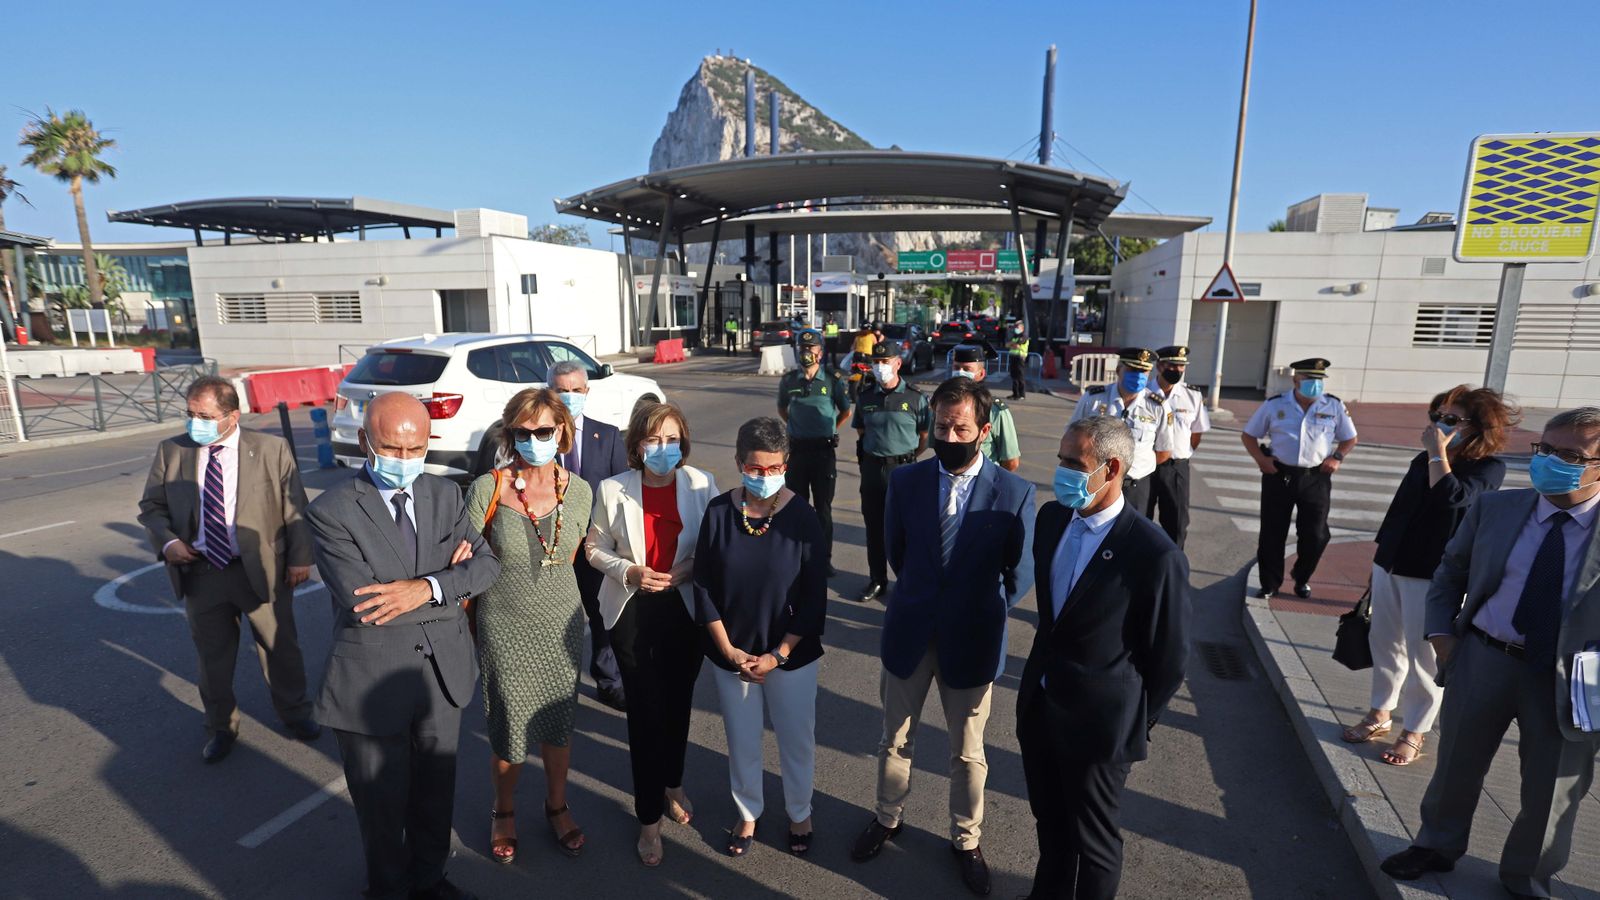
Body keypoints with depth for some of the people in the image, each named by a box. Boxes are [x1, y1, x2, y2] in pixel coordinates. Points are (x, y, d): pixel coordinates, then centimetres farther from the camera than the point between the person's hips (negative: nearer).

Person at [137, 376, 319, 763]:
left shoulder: (272, 449, -6)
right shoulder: (170, 452, 1)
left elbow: (295, 509, -3)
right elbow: (151, 507, 10)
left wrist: (299, 557, -6)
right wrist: (167, 541, -9)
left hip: (263, 570, -2)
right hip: (201, 575, 2)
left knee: (281, 648, 12)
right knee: (213, 657, 15)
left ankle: (294, 713, 34)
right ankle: (220, 727, 37)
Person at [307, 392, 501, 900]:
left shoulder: (446, 496, -1)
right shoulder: (331, 511, -16)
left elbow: (487, 565, -8)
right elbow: (363, 604, -24)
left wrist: (427, 587, -25)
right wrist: (452, 584, -17)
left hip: (443, 673, 4)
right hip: (372, 684, -4)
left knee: (436, 792, 23)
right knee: (382, 804, 18)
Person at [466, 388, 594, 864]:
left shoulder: (579, 491, -4)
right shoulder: (487, 489, -12)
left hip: (562, 626, 2)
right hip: (504, 629, -2)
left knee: (558, 724, 16)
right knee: (510, 732, 9)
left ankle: (557, 804, 42)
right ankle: (503, 811, 40)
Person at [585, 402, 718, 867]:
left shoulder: (701, 484, -10)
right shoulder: (613, 490, -10)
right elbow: (596, 548, 1)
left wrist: (689, 568, -18)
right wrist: (630, 572, -16)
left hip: (684, 610, 1)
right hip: (632, 611, -1)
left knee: (678, 703, 18)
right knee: (644, 711, 4)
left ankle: (673, 784, 47)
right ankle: (649, 819, 25)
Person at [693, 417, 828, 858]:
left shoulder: (802, 517, -15)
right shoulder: (719, 512, -11)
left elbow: (815, 597, -10)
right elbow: (704, 586, -4)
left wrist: (778, 655, -12)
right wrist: (728, 651, -8)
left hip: (792, 655, -1)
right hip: (731, 655, 1)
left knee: (797, 740, 16)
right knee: (742, 741, 18)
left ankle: (799, 813, 43)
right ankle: (747, 814, 44)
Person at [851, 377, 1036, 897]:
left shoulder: (1014, 494, -14)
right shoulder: (905, 481, -8)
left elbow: (1020, 575, -2)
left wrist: (982, 614, 1)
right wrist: (924, 598, 9)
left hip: (971, 642, -1)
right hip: (909, 634, 2)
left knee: (967, 753, 18)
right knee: (895, 740, 20)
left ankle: (966, 841, 43)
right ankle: (888, 819, 46)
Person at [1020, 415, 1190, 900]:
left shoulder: (1156, 555, -25)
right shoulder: (1051, 517, -6)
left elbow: (1168, 659, -12)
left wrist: (1137, 724, -1)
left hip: (1098, 723, -6)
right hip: (1039, 705, 6)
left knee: (1092, 839, 17)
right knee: (1049, 822, 26)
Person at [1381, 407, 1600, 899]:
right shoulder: (1495, 508, -3)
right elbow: (1450, 571, 9)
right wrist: (1440, 630, -1)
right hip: (1482, 660, 2)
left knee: (1550, 790, 16)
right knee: (1457, 763, 18)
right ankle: (1437, 845, 41)